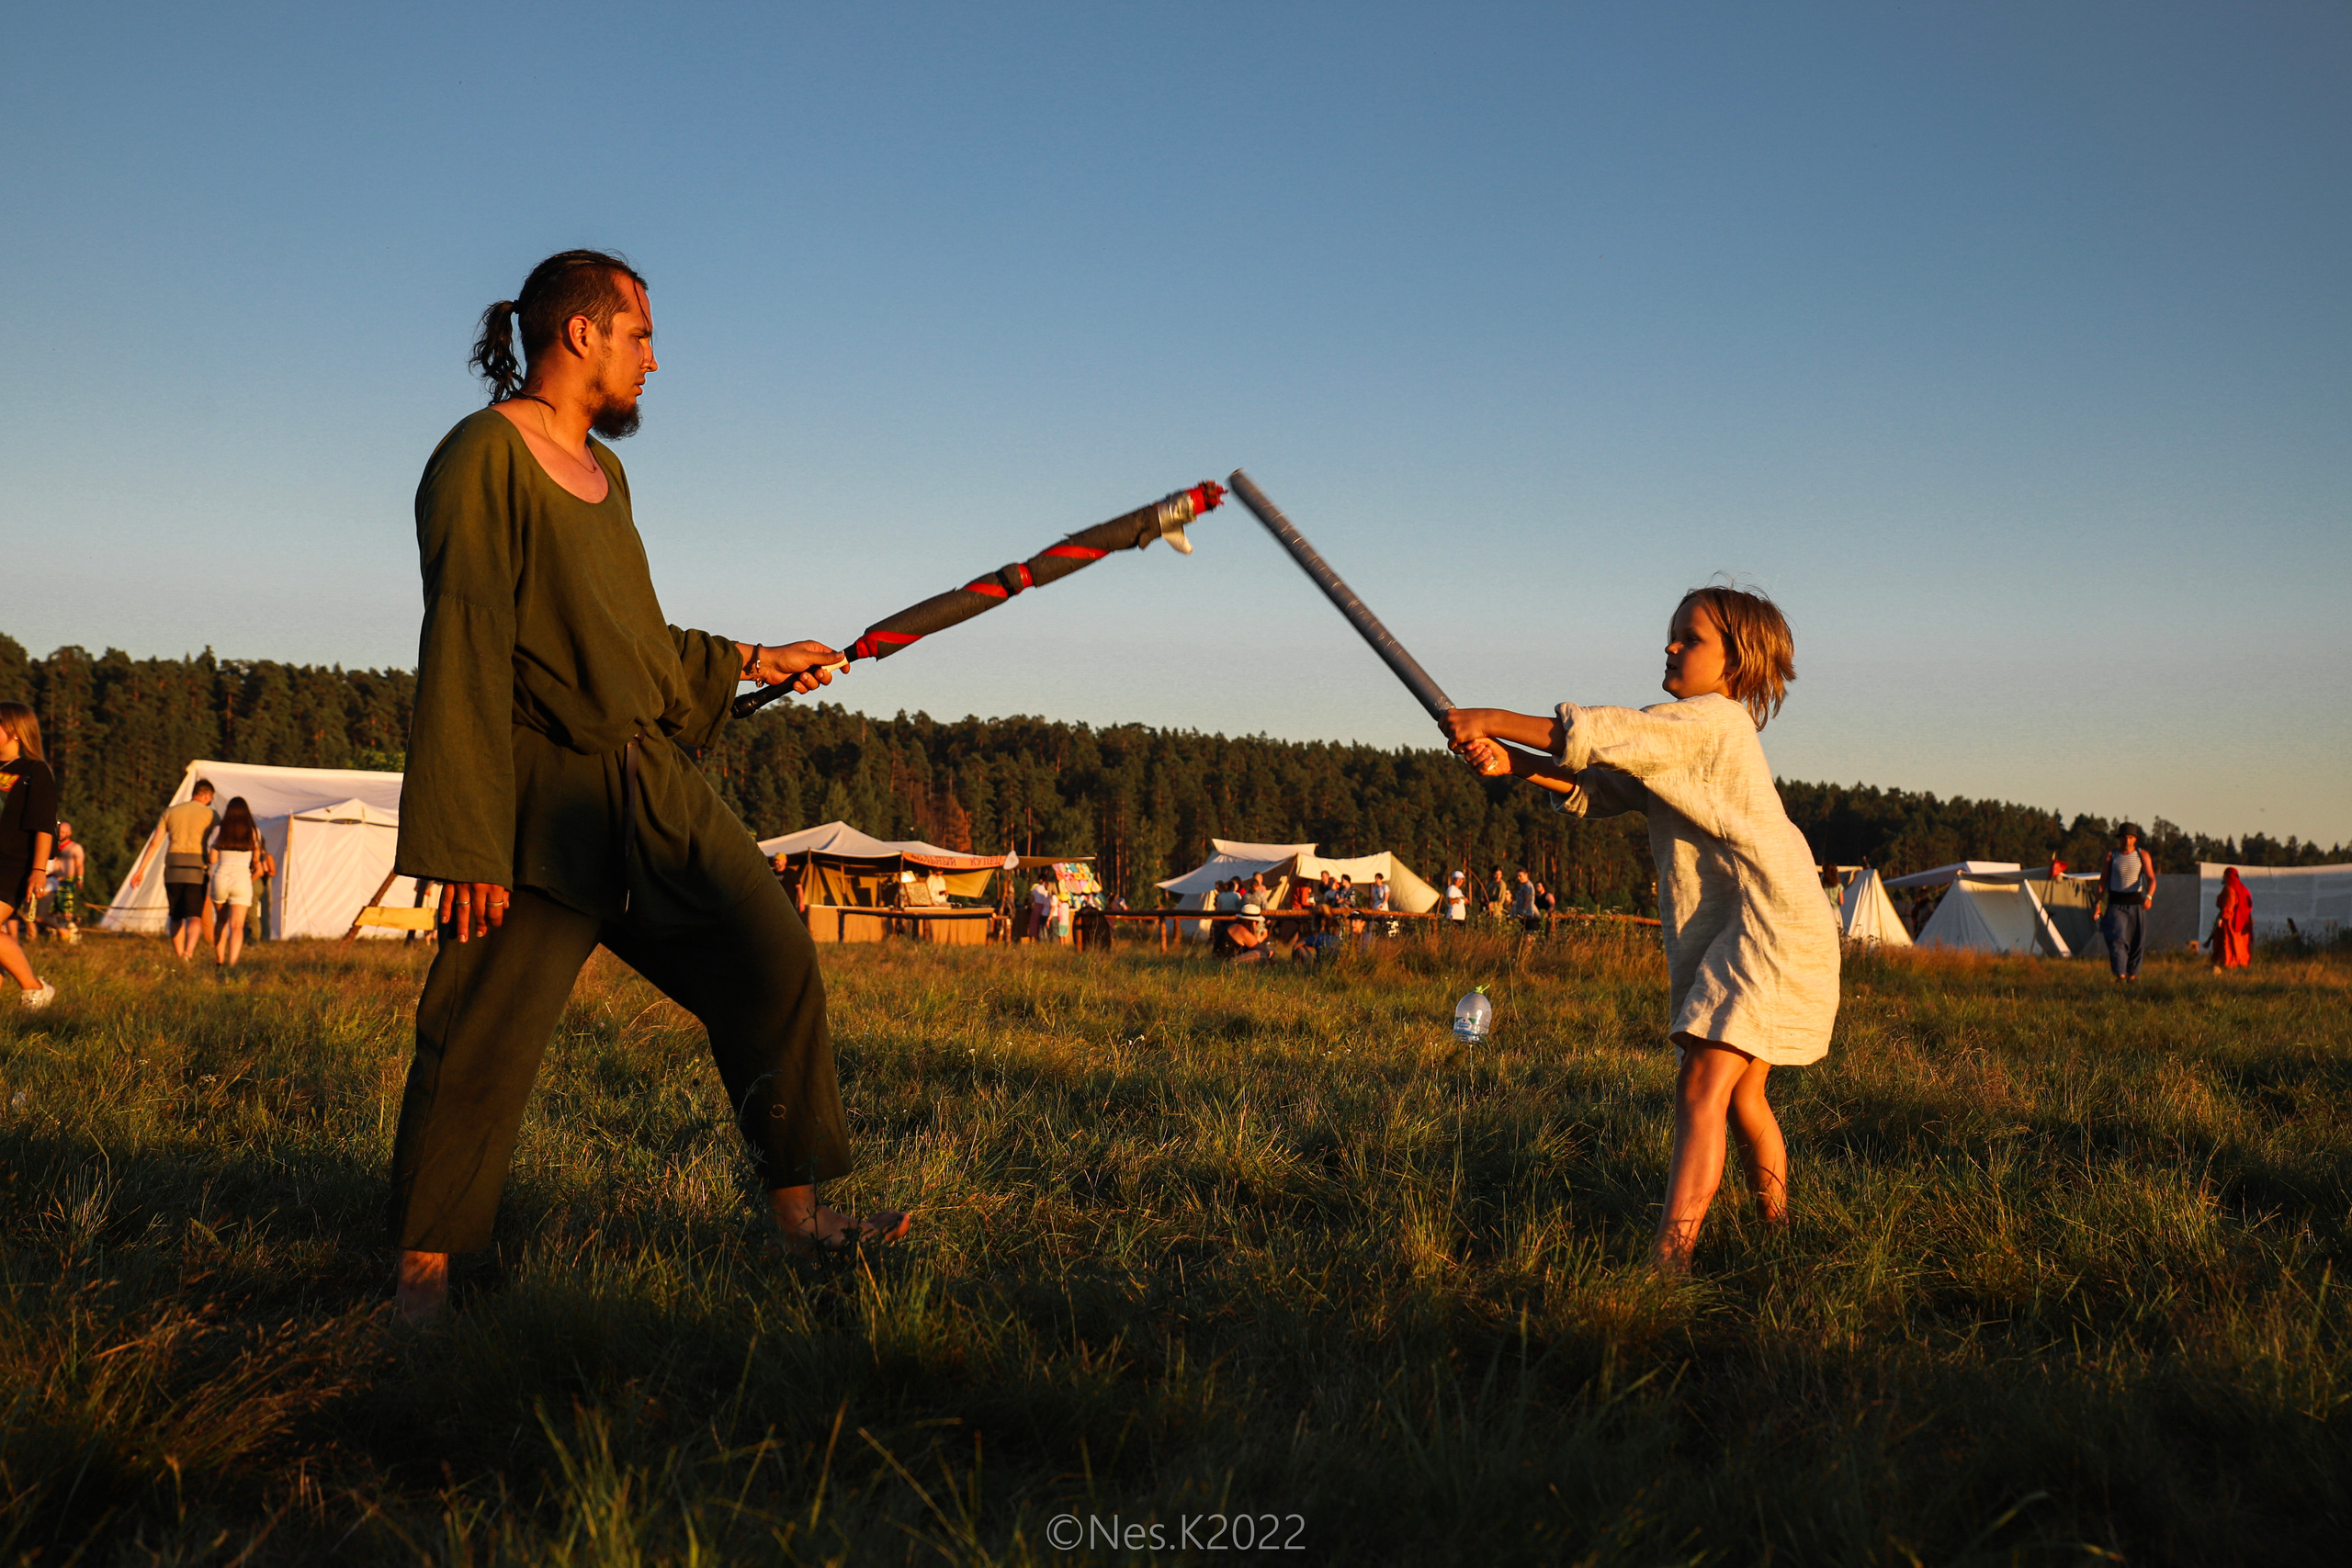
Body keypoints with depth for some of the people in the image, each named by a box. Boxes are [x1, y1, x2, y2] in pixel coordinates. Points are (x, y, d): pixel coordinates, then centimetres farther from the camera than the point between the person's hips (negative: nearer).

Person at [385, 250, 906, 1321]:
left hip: (655, 788, 9)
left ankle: (797, 1212, 11)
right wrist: (467, 847, -21)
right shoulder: (483, 458, -10)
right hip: (545, 800, -8)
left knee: (771, 960, 3)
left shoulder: (604, 472, 17)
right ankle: (422, 1270, 10)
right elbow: (464, 658, -17)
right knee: (481, 1041, -5)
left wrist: (750, 663, 28)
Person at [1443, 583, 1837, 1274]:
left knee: (1702, 1088, -19)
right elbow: (1597, 791, 10)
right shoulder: (1682, 739, 19)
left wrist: (1492, 719, -13)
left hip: (1770, 926, -10)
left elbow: (1600, 736, -18)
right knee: (1741, 1094, 19)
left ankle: (1667, 1259, -26)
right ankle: (1778, 1234, 32)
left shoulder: (1713, 719, -9)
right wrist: (1511, 763, -6)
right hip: (1722, 935, 10)